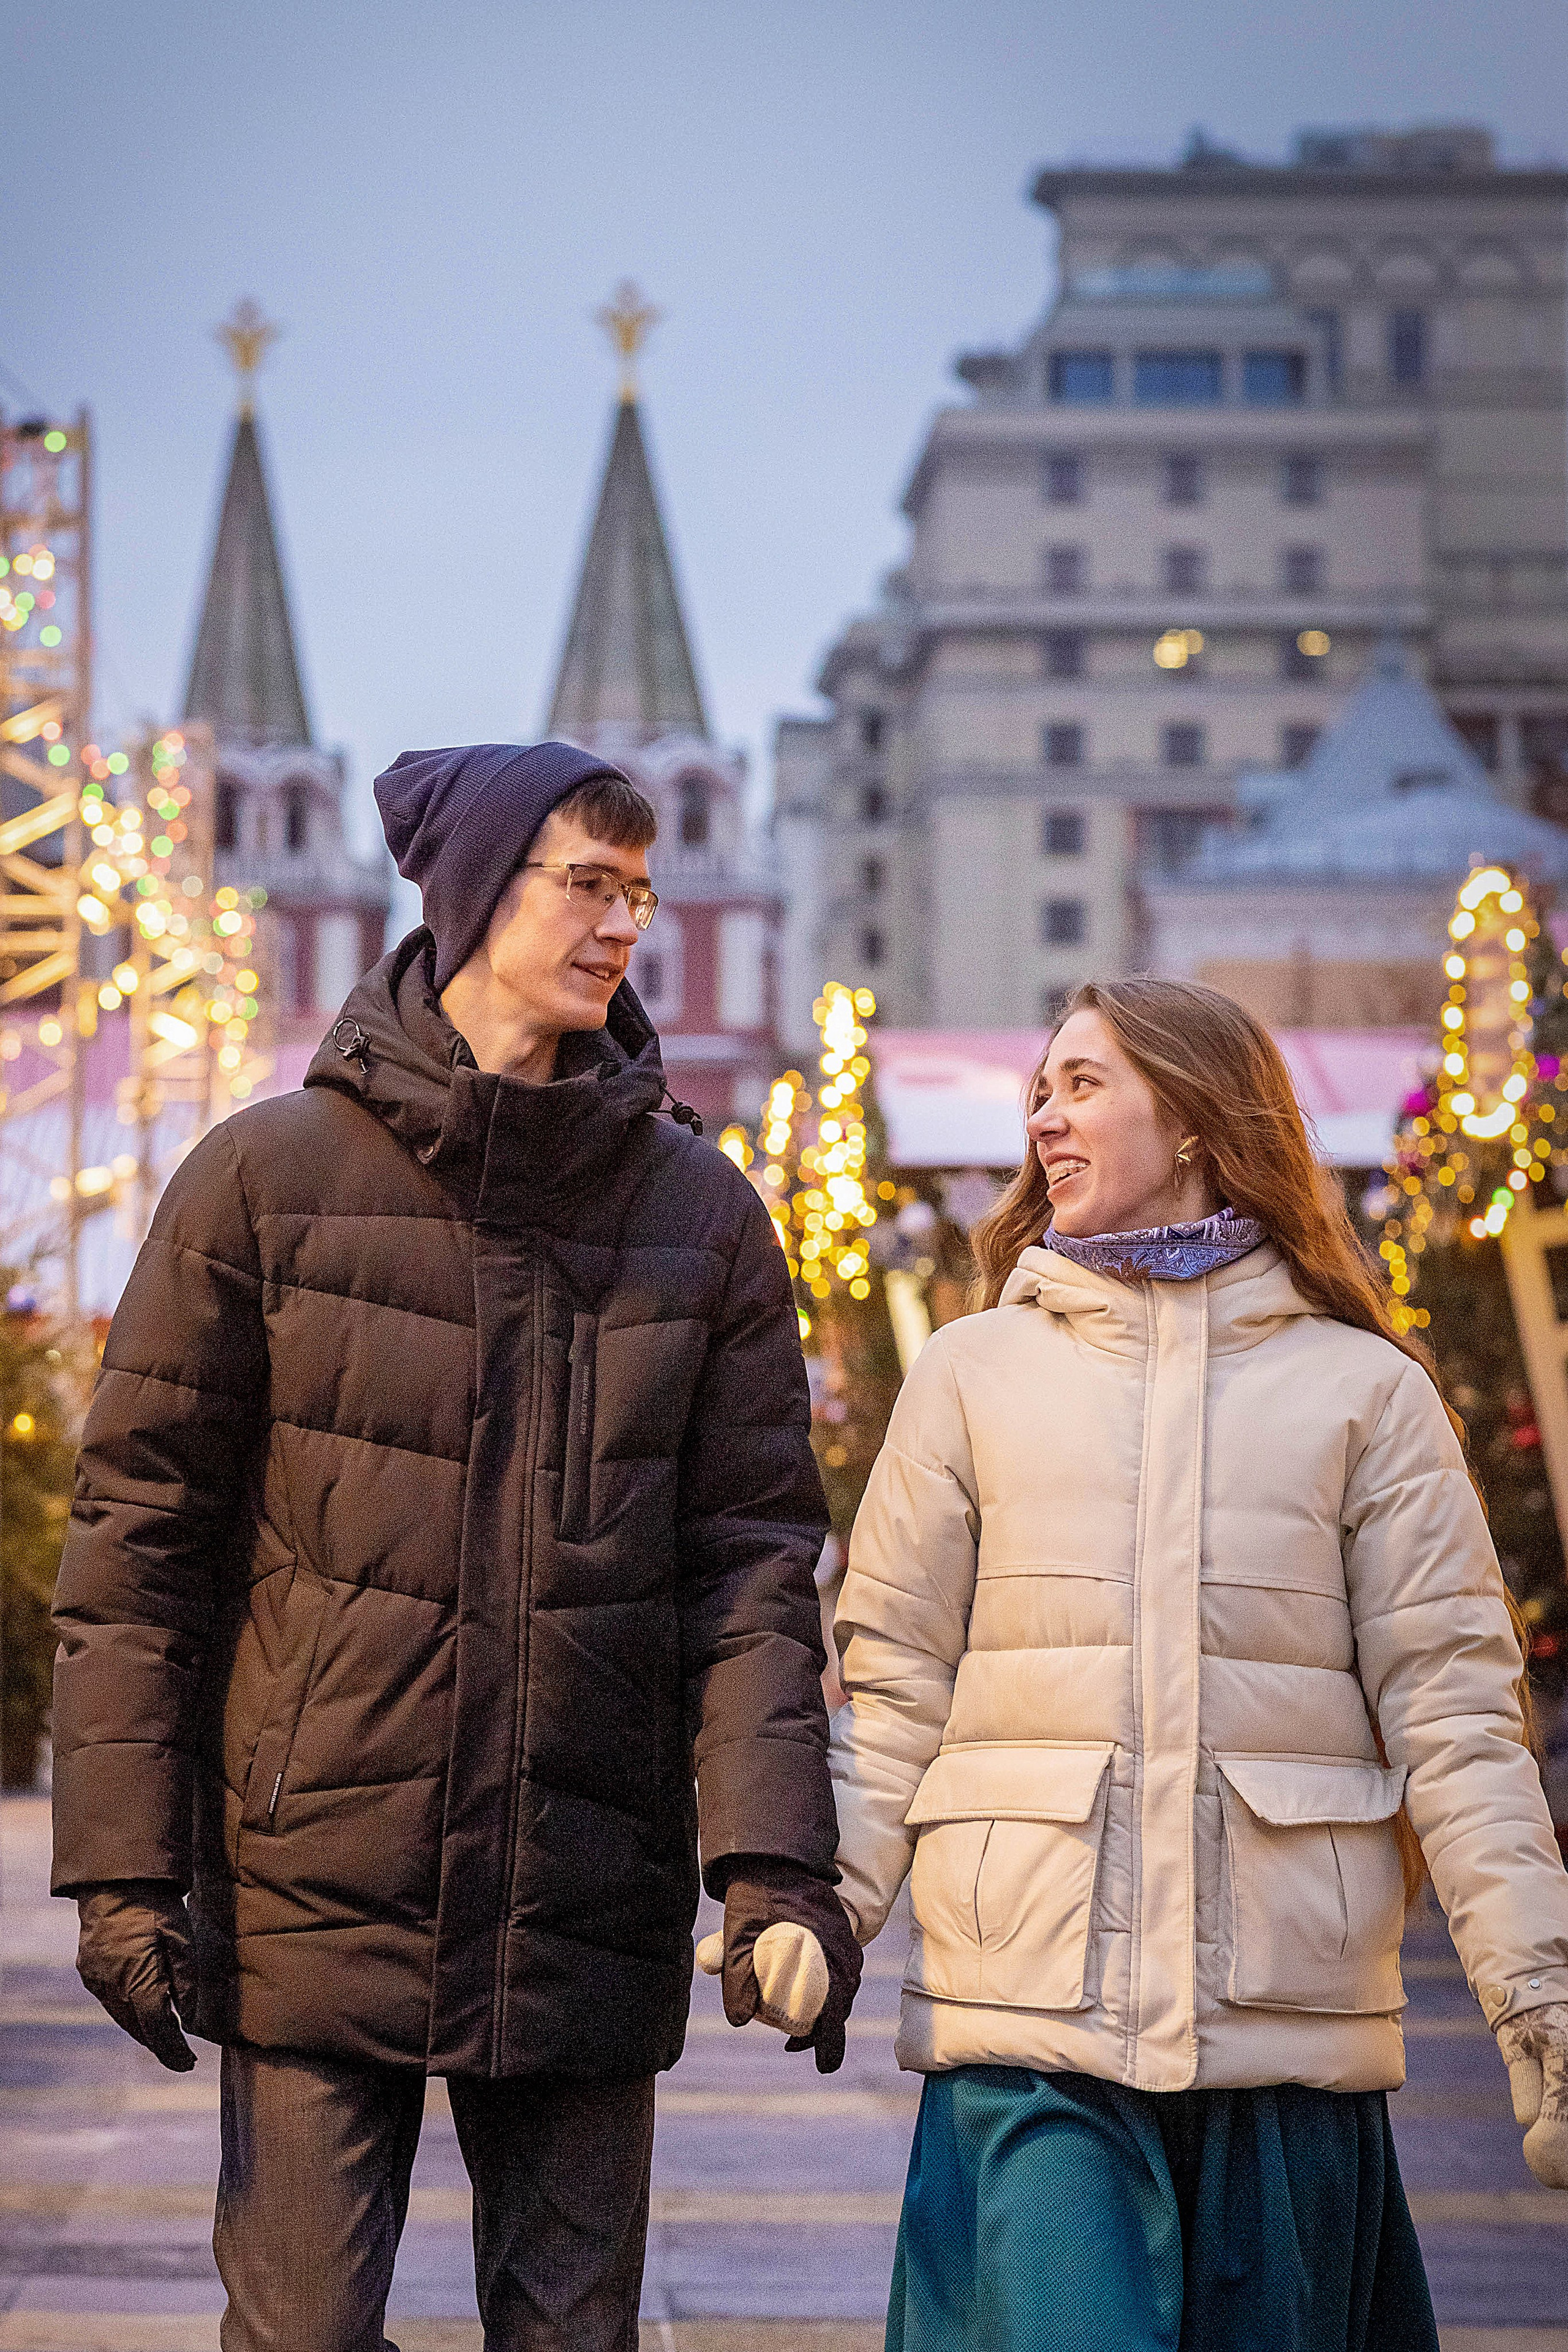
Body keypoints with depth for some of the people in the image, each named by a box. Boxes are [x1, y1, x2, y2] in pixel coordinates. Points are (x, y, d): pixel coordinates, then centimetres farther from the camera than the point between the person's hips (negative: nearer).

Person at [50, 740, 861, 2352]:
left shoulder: (701, 1213, 6)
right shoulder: (268, 1177, 0)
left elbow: (755, 1557, 3)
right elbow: (137, 1540, 0)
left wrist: (774, 1860, -9)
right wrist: (123, 1864, -6)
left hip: (586, 1920, 2)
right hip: (314, 1904, -2)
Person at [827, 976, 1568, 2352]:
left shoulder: (1363, 1392, 8)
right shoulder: (973, 1377, 10)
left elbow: (1453, 1717, 3)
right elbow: (894, 1693, 7)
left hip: (1292, 2033, 1)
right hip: (1030, 2028, 0)